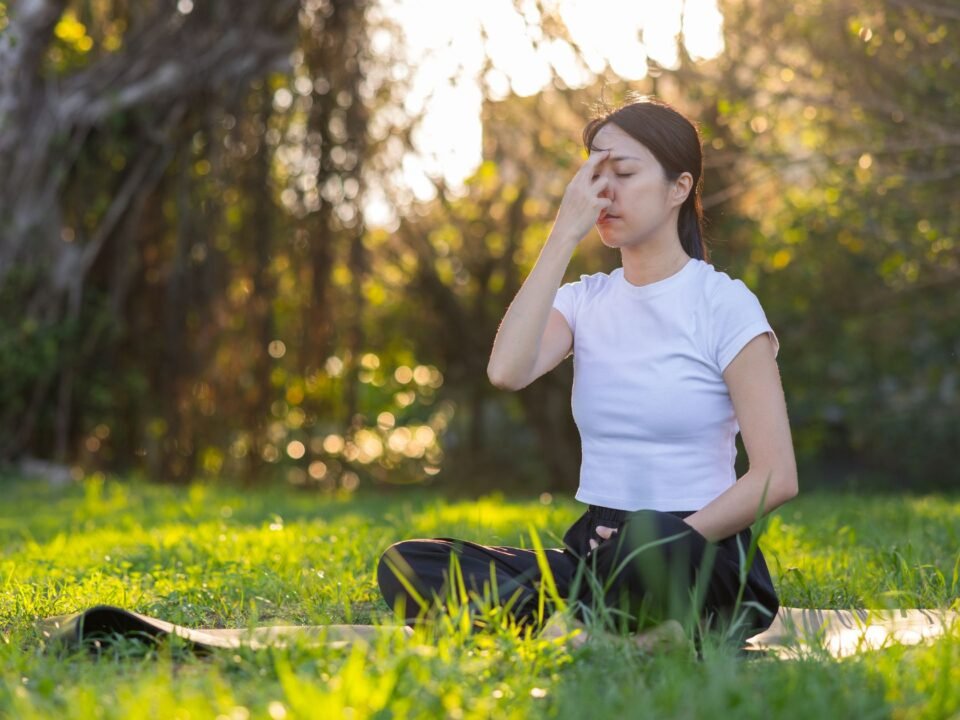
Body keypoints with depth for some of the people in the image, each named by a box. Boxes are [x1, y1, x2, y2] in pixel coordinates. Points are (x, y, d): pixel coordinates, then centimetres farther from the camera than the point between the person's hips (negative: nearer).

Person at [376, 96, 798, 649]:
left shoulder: (724, 304, -2)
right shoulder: (585, 301, 11)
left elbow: (777, 477, -8)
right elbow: (507, 371, -13)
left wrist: (671, 547, -17)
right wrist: (565, 235, -10)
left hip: (703, 557, -6)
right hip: (596, 554, 6)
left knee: (650, 542, -43)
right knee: (405, 565, -16)